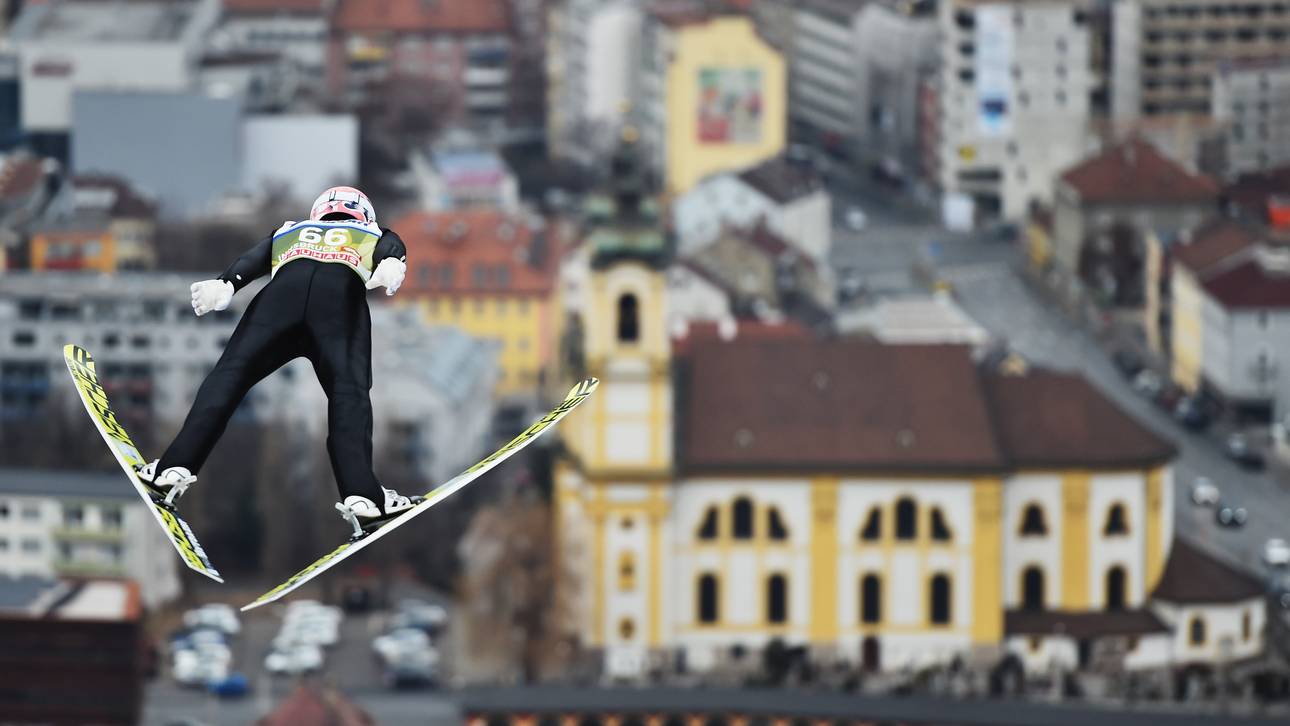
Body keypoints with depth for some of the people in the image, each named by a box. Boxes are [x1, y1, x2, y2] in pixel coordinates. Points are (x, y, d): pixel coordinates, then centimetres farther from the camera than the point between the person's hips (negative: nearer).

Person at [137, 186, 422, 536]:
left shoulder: (289, 233, 42)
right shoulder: (375, 235, 39)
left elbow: (255, 258, 22)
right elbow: (391, 247, 14)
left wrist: (225, 284, 5)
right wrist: (392, 265, -7)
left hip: (285, 285, 1)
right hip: (343, 294, -1)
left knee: (231, 374, 4)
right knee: (348, 391, -6)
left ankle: (177, 466, -6)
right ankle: (359, 492, -23)